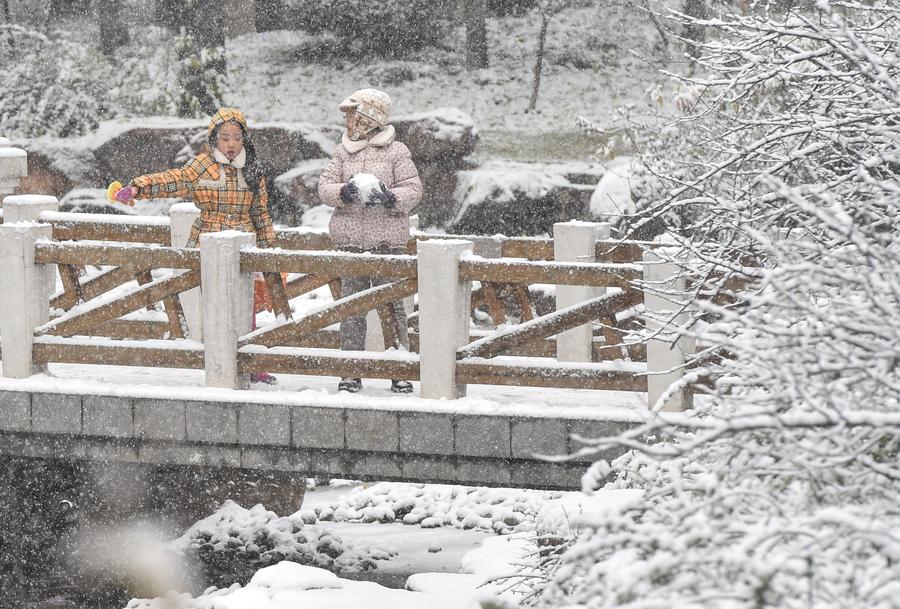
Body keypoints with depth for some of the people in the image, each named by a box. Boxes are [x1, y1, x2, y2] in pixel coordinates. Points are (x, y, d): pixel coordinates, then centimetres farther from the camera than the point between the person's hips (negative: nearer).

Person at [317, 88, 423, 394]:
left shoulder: (395, 152, 1)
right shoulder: (343, 152, 12)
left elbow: (413, 190, -3)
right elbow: (325, 186, 5)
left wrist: (390, 198, -22)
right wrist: (344, 192, -16)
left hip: (387, 241, -3)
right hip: (349, 240, 4)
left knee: (392, 305, -3)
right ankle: (351, 372, 8)